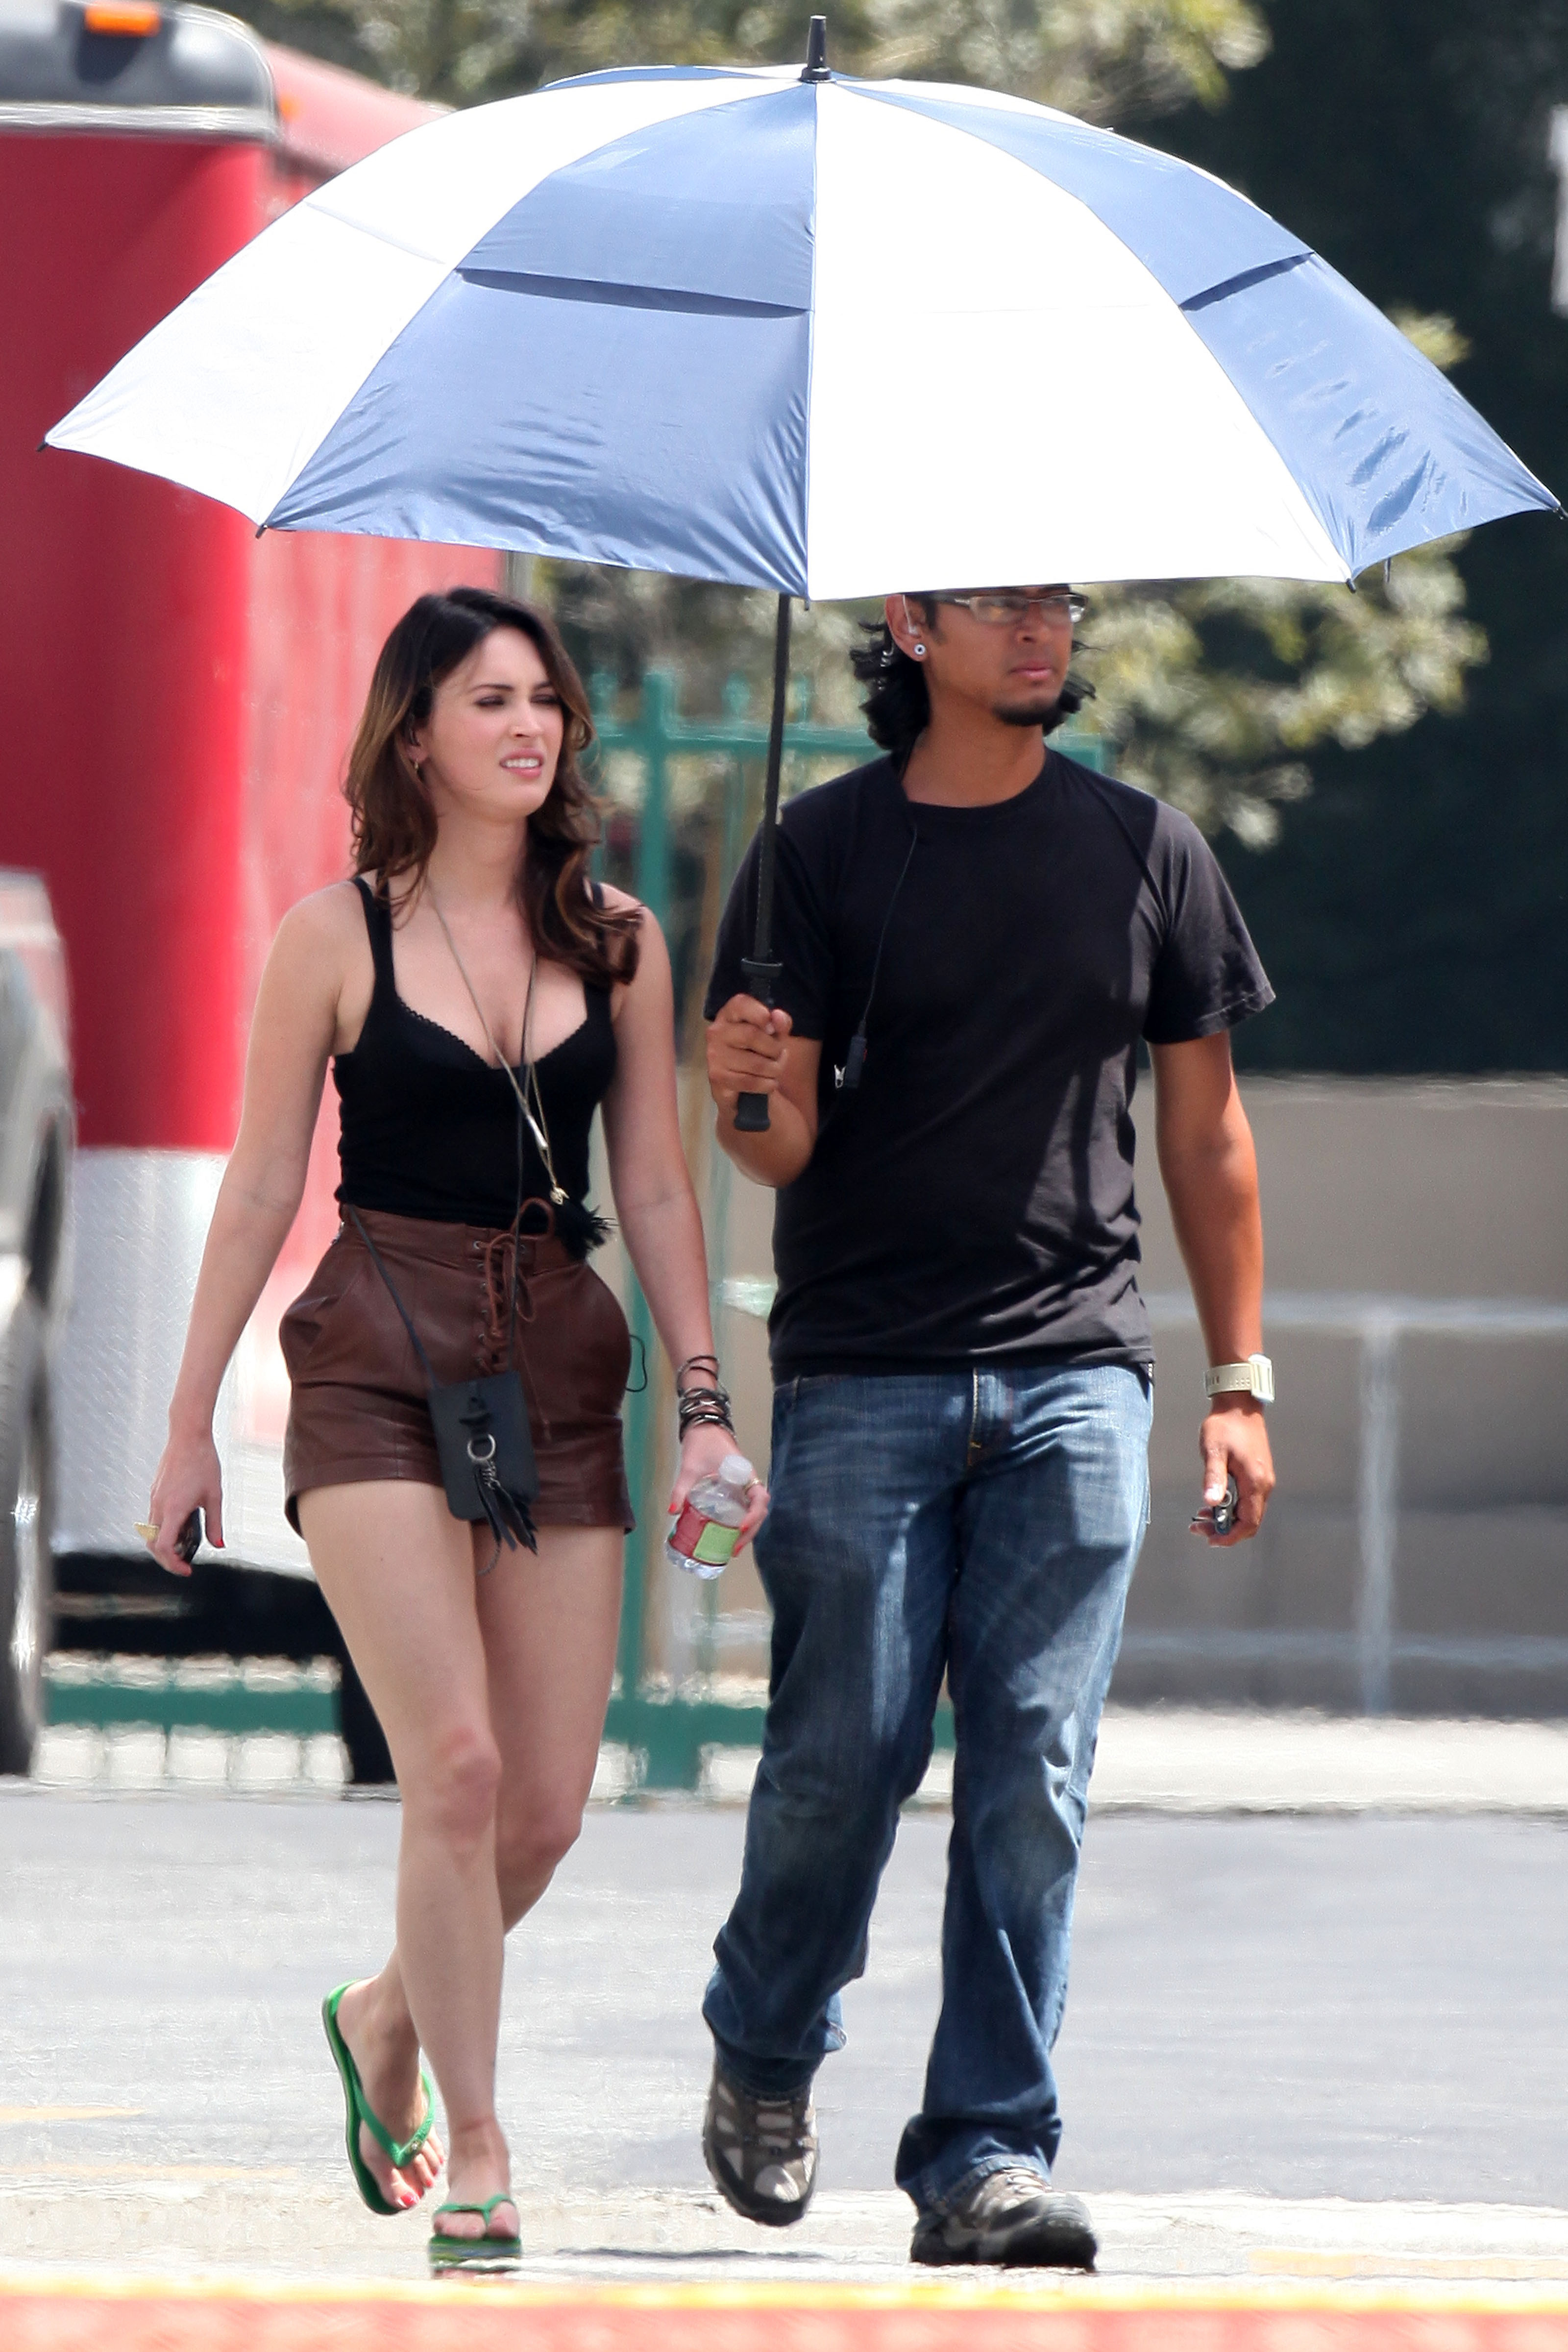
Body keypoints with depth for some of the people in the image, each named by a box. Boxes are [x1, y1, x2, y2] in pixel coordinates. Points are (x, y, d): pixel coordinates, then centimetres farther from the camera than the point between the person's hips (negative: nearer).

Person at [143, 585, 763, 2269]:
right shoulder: (337, 938, 0)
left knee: (545, 1806, 2)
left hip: (559, 1372, 4)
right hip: (378, 1369, -4)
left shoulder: (617, 943, 8)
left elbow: (655, 1194, 12)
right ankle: (471, 2158, -8)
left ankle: (386, 2020, 32)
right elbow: (261, 1186, 4)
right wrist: (192, 1420, 5)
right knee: (456, 1767, -16)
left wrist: (703, 1403, 5)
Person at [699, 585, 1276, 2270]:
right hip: (863, 1381, -1)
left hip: (1072, 1373, 1)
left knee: (1031, 1775, -6)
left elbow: (1205, 1130, 14)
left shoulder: (1146, 852, 9)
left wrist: (1239, 1384, 10)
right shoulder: (824, 851, 2)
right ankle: (764, 2054, 25)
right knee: (845, 1752, -2)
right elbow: (779, 1146, 1)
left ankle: (986, 2153, -3)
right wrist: (752, 1098, -24)